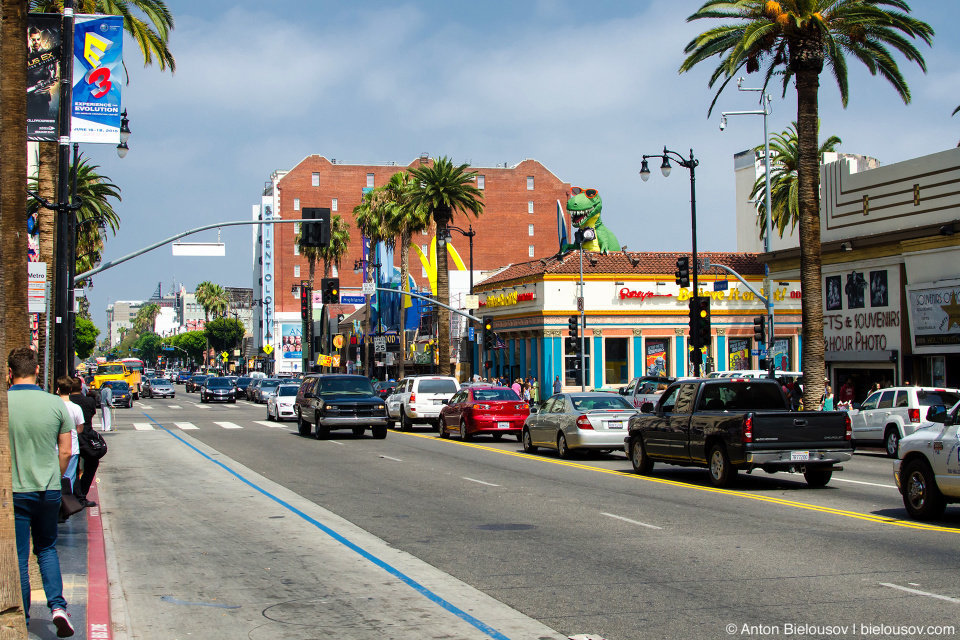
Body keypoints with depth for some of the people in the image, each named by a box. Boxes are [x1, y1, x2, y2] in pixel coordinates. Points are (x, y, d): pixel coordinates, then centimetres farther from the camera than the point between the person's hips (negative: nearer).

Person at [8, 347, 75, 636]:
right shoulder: (56, 404, -5)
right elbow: (65, 452, 0)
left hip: (13, 491, -2)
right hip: (48, 491, 2)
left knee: (18, 556, 8)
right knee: (47, 549, 18)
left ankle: (21, 619, 14)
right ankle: (57, 605, 2)